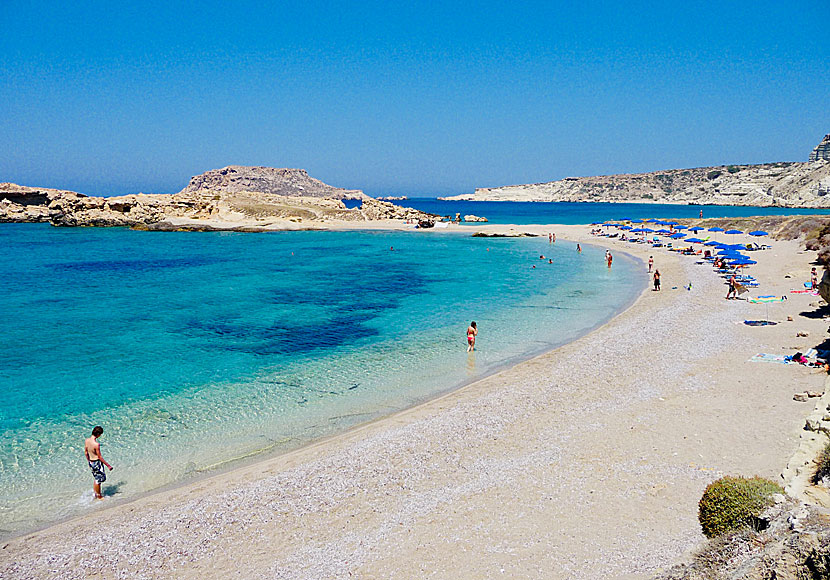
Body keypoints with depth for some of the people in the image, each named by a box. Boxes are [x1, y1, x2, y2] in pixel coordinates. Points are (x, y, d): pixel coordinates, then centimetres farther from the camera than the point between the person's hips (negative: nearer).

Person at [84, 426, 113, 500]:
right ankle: (99, 496, 25)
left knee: (97, 479, 25)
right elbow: (100, 457, -21)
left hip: (91, 462, 8)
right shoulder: (96, 444, -28)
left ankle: (96, 494, 37)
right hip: (97, 463, -8)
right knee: (99, 480, 11)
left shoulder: (86, 441, -5)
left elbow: (86, 452, 9)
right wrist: (108, 465, -12)